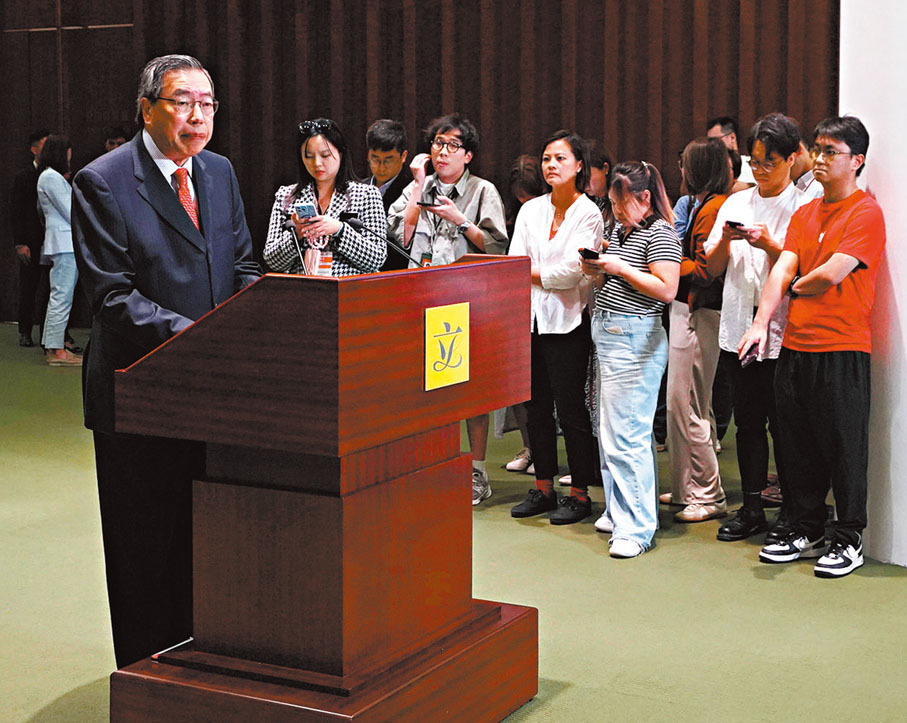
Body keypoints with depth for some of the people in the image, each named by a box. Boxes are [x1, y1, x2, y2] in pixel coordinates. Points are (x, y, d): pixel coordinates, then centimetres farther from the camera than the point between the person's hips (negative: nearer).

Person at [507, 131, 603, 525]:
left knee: (570, 409, -3)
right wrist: (550, 274, -12)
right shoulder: (530, 210, 11)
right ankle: (543, 489, 20)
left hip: (568, 322, -5)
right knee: (536, 406, 10)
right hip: (531, 318, 6)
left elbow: (572, 271, -13)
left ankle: (579, 493, 8)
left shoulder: (589, 213, -5)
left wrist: (533, 273, -3)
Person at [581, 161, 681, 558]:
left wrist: (619, 268, -16)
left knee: (626, 433, -10)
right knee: (608, 430, 13)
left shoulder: (659, 233, -10)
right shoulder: (619, 230, 17)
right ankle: (618, 510, 24)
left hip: (634, 339, -10)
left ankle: (636, 527, -6)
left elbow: (666, 289, -19)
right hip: (607, 333, 10)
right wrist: (597, 270, 4)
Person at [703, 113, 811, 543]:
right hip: (739, 328, 5)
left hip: (783, 332, -5)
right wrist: (725, 239, -7)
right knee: (748, 422, 10)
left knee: (784, 424, 0)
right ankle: (751, 509, 19)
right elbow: (712, 268, 12)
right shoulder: (735, 204, 13)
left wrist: (769, 244, -20)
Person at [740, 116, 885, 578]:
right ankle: (805, 532, 24)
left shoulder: (866, 212, -7)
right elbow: (783, 269, 4)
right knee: (799, 447, 12)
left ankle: (848, 540, 12)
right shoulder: (804, 214, 14)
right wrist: (762, 322, -10)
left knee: (844, 448, 1)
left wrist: (797, 285, 2)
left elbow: (832, 273, -17)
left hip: (842, 350, -7)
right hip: (795, 346, 7)